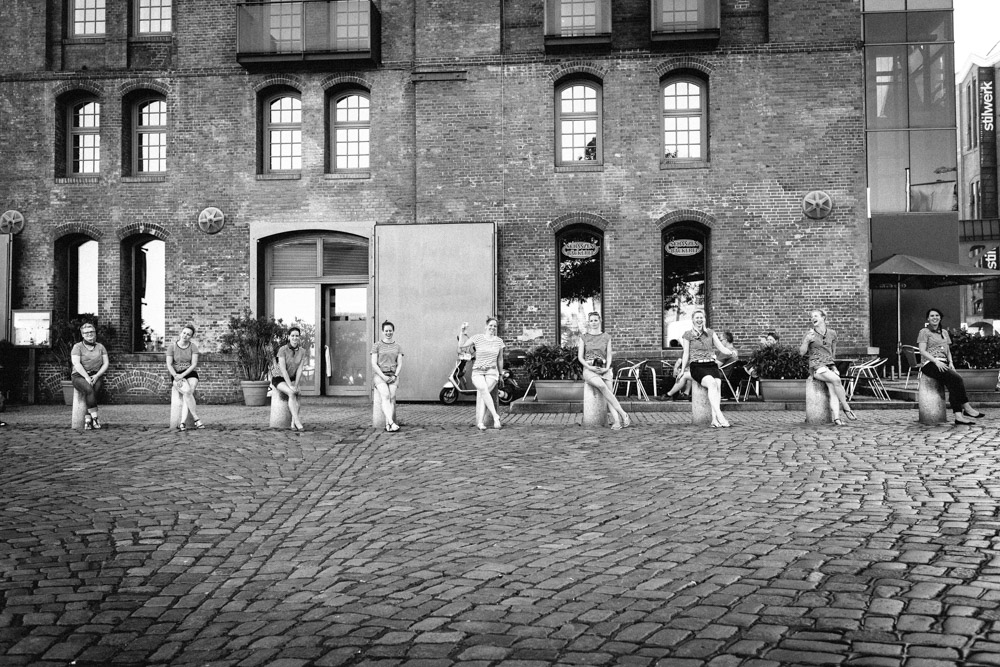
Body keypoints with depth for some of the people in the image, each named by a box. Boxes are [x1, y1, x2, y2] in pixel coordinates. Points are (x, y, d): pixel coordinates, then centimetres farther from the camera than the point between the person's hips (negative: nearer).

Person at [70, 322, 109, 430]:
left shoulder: (100, 347, 14)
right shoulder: (77, 347, 4)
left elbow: (106, 364, 6)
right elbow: (76, 364, -9)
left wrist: (96, 376, -11)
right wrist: (86, 377, -21)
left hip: (96, 376, 2)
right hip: (80, 376, -2)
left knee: (94, 392, -32)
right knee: (89, 390, -35)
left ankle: (87, 420, -34)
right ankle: (95, 417, -34)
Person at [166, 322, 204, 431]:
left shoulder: (193, 346, 2)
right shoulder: (171, 347, 1)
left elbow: (194, 364, -5)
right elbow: (169, 365, -4)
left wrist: (182, 375, -18)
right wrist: (176, 376, -19)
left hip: (190, 374, 1)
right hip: (176, 375, -1)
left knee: (187, 393, -30)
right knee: (187, 392, -31)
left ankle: (182, 423, -38)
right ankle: (197, 420, -26)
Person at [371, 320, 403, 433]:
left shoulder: (397, 346, 15)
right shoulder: (376, 345, 6)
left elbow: (400, 364, 9)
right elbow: (374, 364, -1)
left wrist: (395, 376, -9)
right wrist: (383, 376, -12)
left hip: (393, 376, 2)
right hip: (380, 375, -2)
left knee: (392, 396, -26)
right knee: (385, 396, -28)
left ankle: (388, 425, -34)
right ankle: (392, 423, -43)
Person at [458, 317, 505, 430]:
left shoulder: (499, 341, 8)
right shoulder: (477, 338, 2)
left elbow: (500, 359, 19)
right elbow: (461, 346, -2)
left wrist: (501, 374, 24)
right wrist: (463, 331, -5)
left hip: (492, 372, 1)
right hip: (477, 372, -1)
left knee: (481, 394, -22)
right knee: (484, 390, -30)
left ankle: (480, 422, -26)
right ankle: (495, 417, -32)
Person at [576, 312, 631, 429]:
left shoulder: (606, 337, 13)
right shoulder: (583, 337, 10)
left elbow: (609, 355, 9)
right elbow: (580, 357, 5)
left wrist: (607, 368, -10)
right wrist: (590, 367, -10)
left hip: (604, 369, 2)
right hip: (589, 370, -2)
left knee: (610, 391, -23)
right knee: (602, 386, -32)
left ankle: (616, 420, -38)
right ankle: (623, 415, -34)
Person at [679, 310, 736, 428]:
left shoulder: (711, 333, 17)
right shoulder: (688, 335, 9)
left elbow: (722, 348, 11)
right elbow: (686, 354, 9)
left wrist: (731, 352, -10)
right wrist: (682, 370, 2)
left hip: (711, 365, 3)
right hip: (697, 366, -3)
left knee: (718, 383, -29)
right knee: (712, 383, -32)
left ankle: (714, 419, -37)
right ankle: (720, 416, -40)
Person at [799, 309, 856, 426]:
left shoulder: (832, 333, 12)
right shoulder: (809, 333, 3)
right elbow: (802, 352, -2)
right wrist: (807, 340, -17)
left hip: (830, 365, 3)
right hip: (816, 366, -3)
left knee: (832, 388, -25)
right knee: (836, 380, -29)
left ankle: (836, 418, -36)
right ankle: (846, 408, -17)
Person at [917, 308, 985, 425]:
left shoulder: (944, 332, 23)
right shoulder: (924, 332, 3)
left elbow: (948, 351, 24)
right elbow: (922, 351, -7)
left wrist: (951, 362, 3)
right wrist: (936, 361, -20)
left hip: (943, 364, 6)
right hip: (929, 364, -6)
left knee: (952, 385, -26)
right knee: (957, 379, -27)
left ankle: (958, 415, -34)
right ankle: (966, 408, -22)